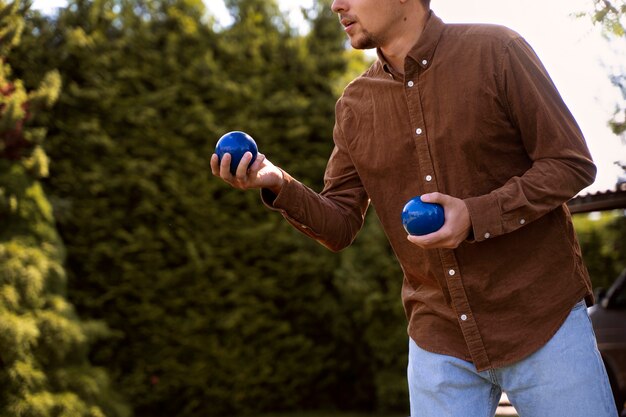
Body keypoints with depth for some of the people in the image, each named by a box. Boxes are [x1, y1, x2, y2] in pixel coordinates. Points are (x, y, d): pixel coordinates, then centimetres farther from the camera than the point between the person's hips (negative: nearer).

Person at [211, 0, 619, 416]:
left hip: (542, 320, -3)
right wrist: (279, 185, -14)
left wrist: (476, 216, -21)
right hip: (439, 338, 3)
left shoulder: (495, 51, -8)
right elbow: (340, 227, 5)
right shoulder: (354, 105, 5)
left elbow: (572, 163, -8)